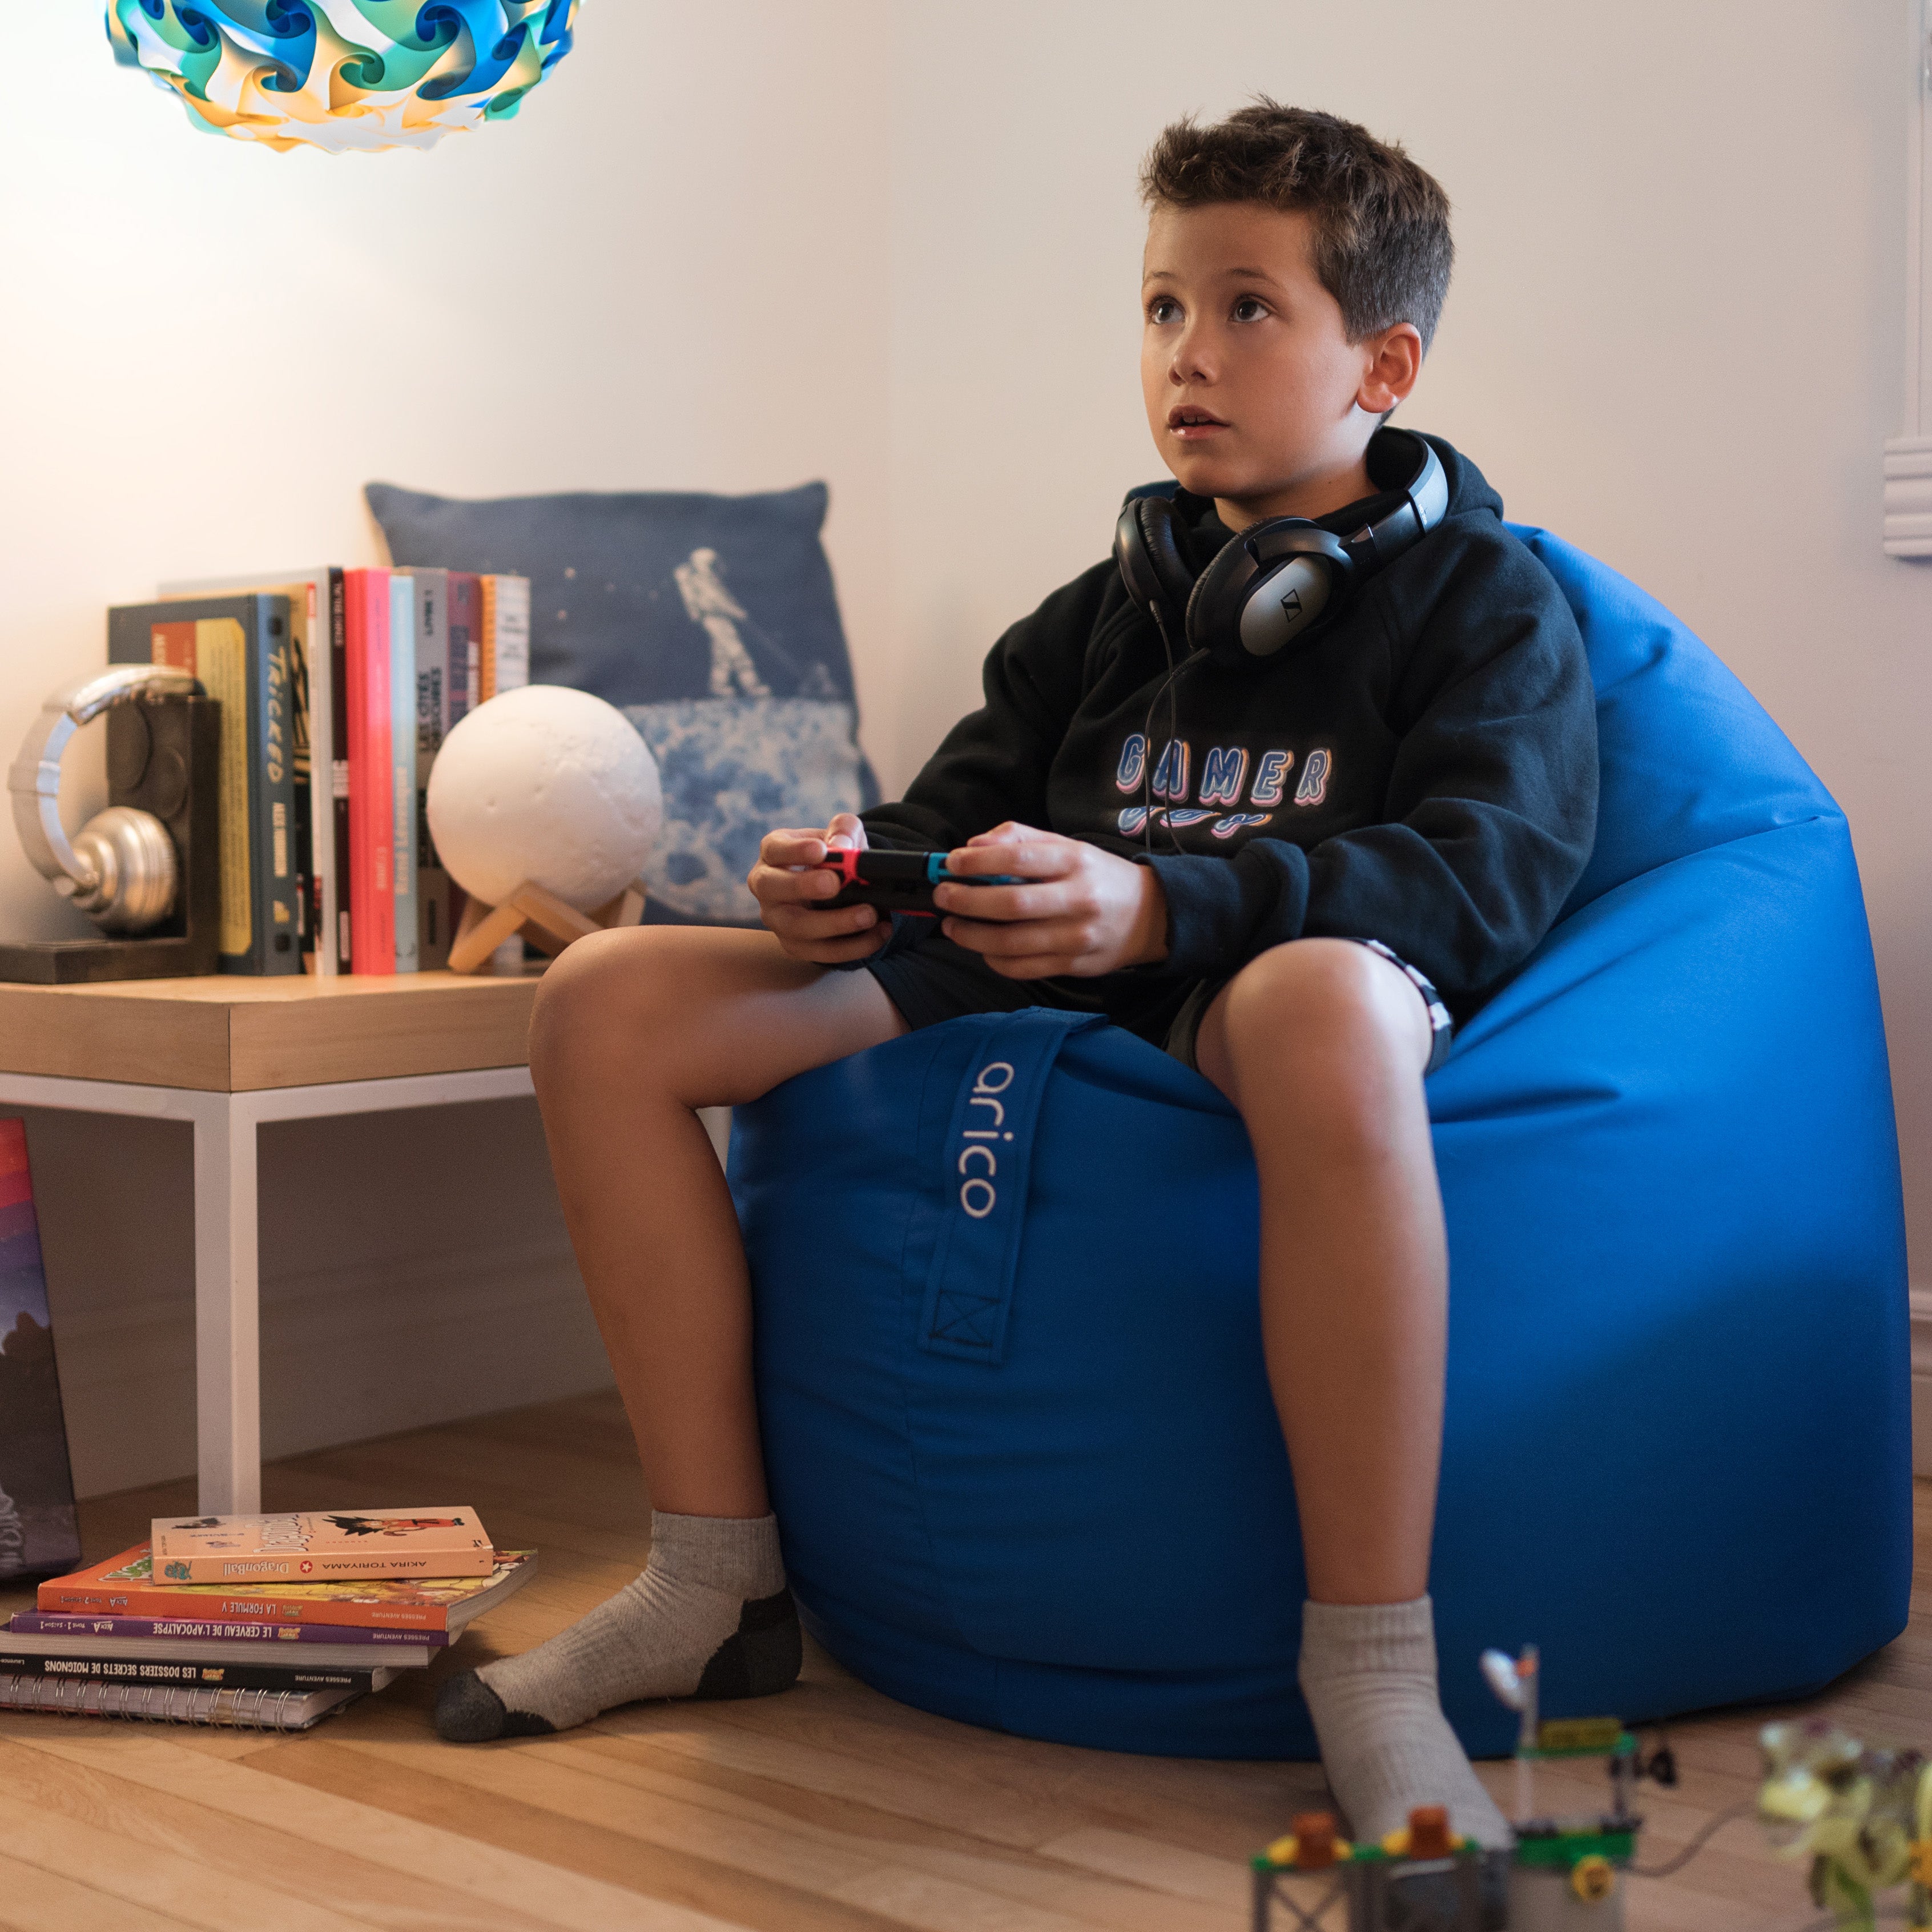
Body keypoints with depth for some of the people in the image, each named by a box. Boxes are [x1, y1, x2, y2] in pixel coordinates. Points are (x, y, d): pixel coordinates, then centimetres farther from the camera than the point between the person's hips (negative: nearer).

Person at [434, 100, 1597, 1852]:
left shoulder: (1487, 600, 7)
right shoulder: (1108, 608, 25)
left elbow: (1490, 872, -12)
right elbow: (949, 820, 21)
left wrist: (1159, 904, -29)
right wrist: (845, 885, -7)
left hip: (1254, 1002, -6)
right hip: (1033, 985, 6)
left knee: (1325, 999, -45)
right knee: (608, 1001, -9)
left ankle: (1374, 1676, -35)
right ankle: (717, 1583, -2)